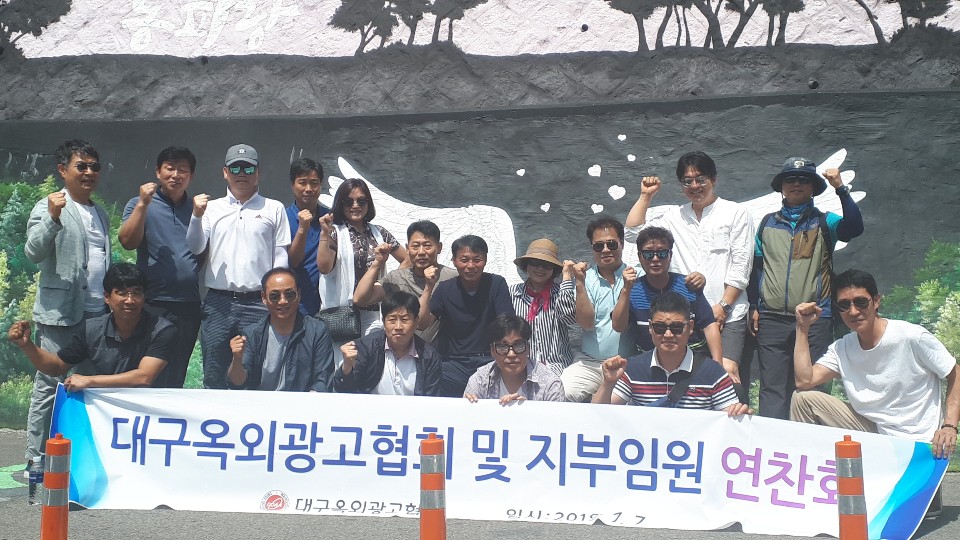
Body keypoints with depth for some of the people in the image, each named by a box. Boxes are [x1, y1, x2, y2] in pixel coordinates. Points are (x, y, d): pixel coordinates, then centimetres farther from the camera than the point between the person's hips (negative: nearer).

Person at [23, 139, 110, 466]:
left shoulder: (101, 214, 18)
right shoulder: (48, 207, -4)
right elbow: (33, 253, -16)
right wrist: (53, 217, -29)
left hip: (98, 313, 7)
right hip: (59, 313, -6)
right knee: (48, 386, -2)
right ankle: (36, 458, 5)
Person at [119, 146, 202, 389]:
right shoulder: (140, 205, 6)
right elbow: (128, 241, -9)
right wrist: (143, 204, -14)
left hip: (189, 305, 3)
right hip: (153, 304, -3)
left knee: (176, 376, 12)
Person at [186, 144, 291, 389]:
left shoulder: (274, 209, 9)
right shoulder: (212, 208, 14)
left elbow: (281, 257, 5)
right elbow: (195, 248, 6)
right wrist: (197, 216, -10)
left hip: (258, 303, -2)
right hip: (217, 302, 2)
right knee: (214, 376, 6)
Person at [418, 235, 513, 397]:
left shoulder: (496, 284, 0)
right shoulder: (445, 289, 7)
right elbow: (421, 324, -3)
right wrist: (429, 287, -11)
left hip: (488, 362, -2)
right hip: (454, 363, 2)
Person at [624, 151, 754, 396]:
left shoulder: (736, 213, 5)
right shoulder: (674, 216, 16)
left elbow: (741, 267, 0)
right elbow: (633, 232, 10)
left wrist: (723, 306, -8)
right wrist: (645, 196, 10)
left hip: (727, 315, -3)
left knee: (728, 370, -19)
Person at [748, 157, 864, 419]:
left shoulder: (824, 222, 9)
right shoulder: (768, 223, 15)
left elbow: (855, 228, -12)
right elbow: (756, 266, 16)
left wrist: (841, 188, -16)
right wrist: (754, 306, 9)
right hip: (771, 319, 2)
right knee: (772, 389, 1)